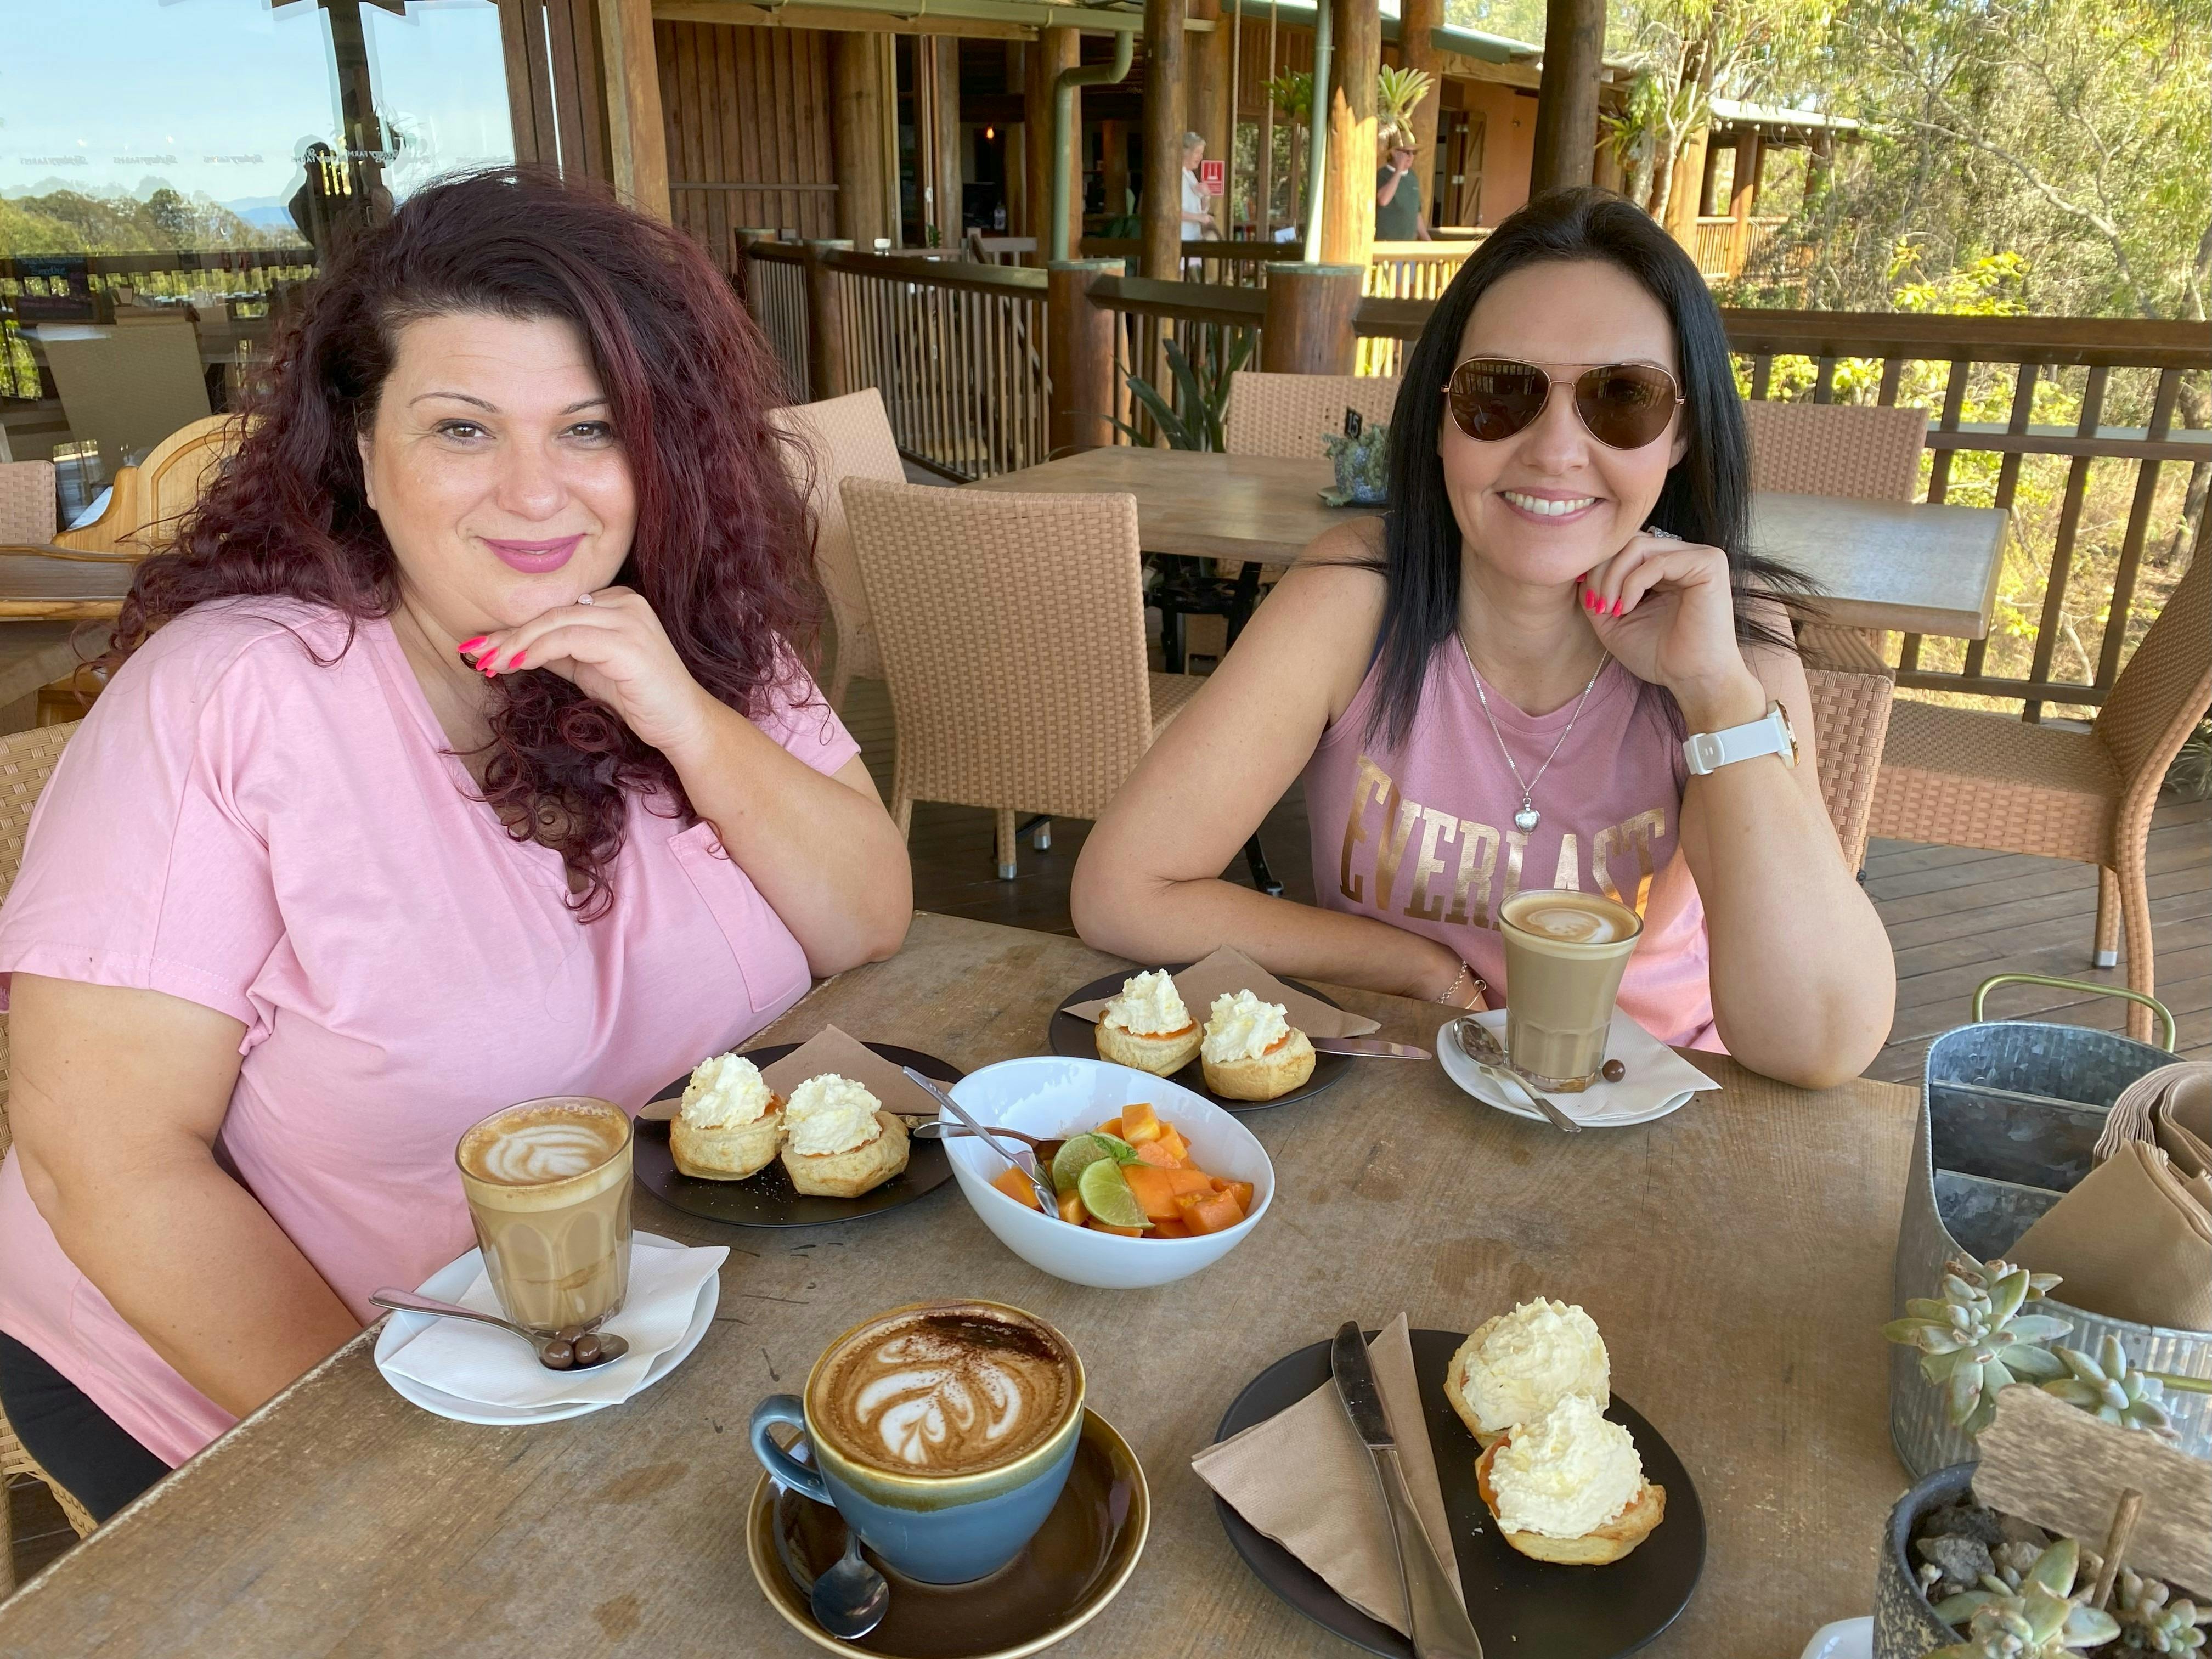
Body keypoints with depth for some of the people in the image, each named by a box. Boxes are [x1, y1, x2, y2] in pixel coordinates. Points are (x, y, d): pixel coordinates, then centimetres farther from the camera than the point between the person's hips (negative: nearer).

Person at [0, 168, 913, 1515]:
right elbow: (110, 1159, -17)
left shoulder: (712, 642, -4)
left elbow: (869, 931, -8)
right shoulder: (226, 695, -18)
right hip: (241, 1395, -3)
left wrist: (690, 722, -22)